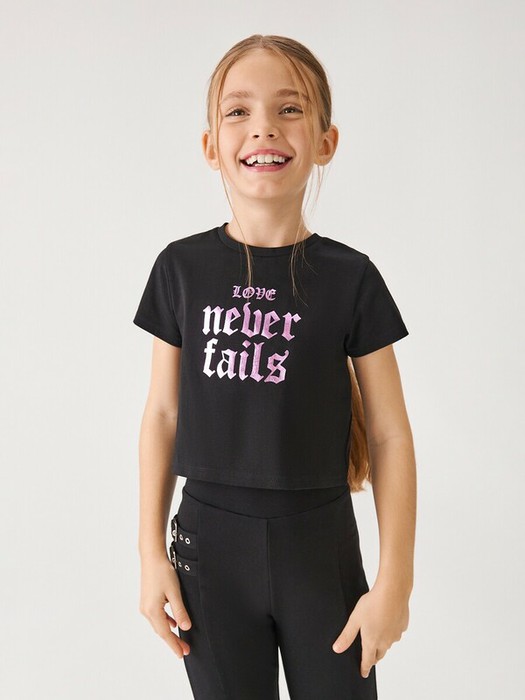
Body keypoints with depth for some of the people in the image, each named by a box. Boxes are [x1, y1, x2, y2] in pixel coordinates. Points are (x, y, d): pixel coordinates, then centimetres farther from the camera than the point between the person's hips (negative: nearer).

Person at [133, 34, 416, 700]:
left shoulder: (350, 278, -5)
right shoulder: (182, 268, -2)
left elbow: (390, 436, -3)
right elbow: (163, 413, 3)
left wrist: (395, 580, -3)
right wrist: (152, 551, 3)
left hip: (321, 546, 0)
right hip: (209, 543, 1)